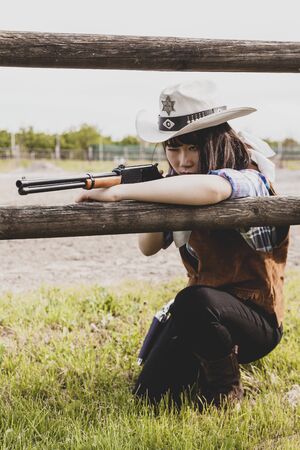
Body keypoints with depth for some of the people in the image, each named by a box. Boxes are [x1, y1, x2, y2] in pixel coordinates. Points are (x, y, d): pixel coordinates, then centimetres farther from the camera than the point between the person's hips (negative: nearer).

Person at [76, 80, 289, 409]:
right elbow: (149, 248, 3)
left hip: (257, 320, -7)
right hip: (200, 317, 7)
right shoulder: (180, 186, 2)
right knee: (148, 394, -1)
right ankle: (206, 363, 27)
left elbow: (209, 188, -46)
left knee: (195, 302, -37)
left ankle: (226, 390, -9)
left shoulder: (249, 179, -21)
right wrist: (147, 198, -18)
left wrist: (119, 191, -40)